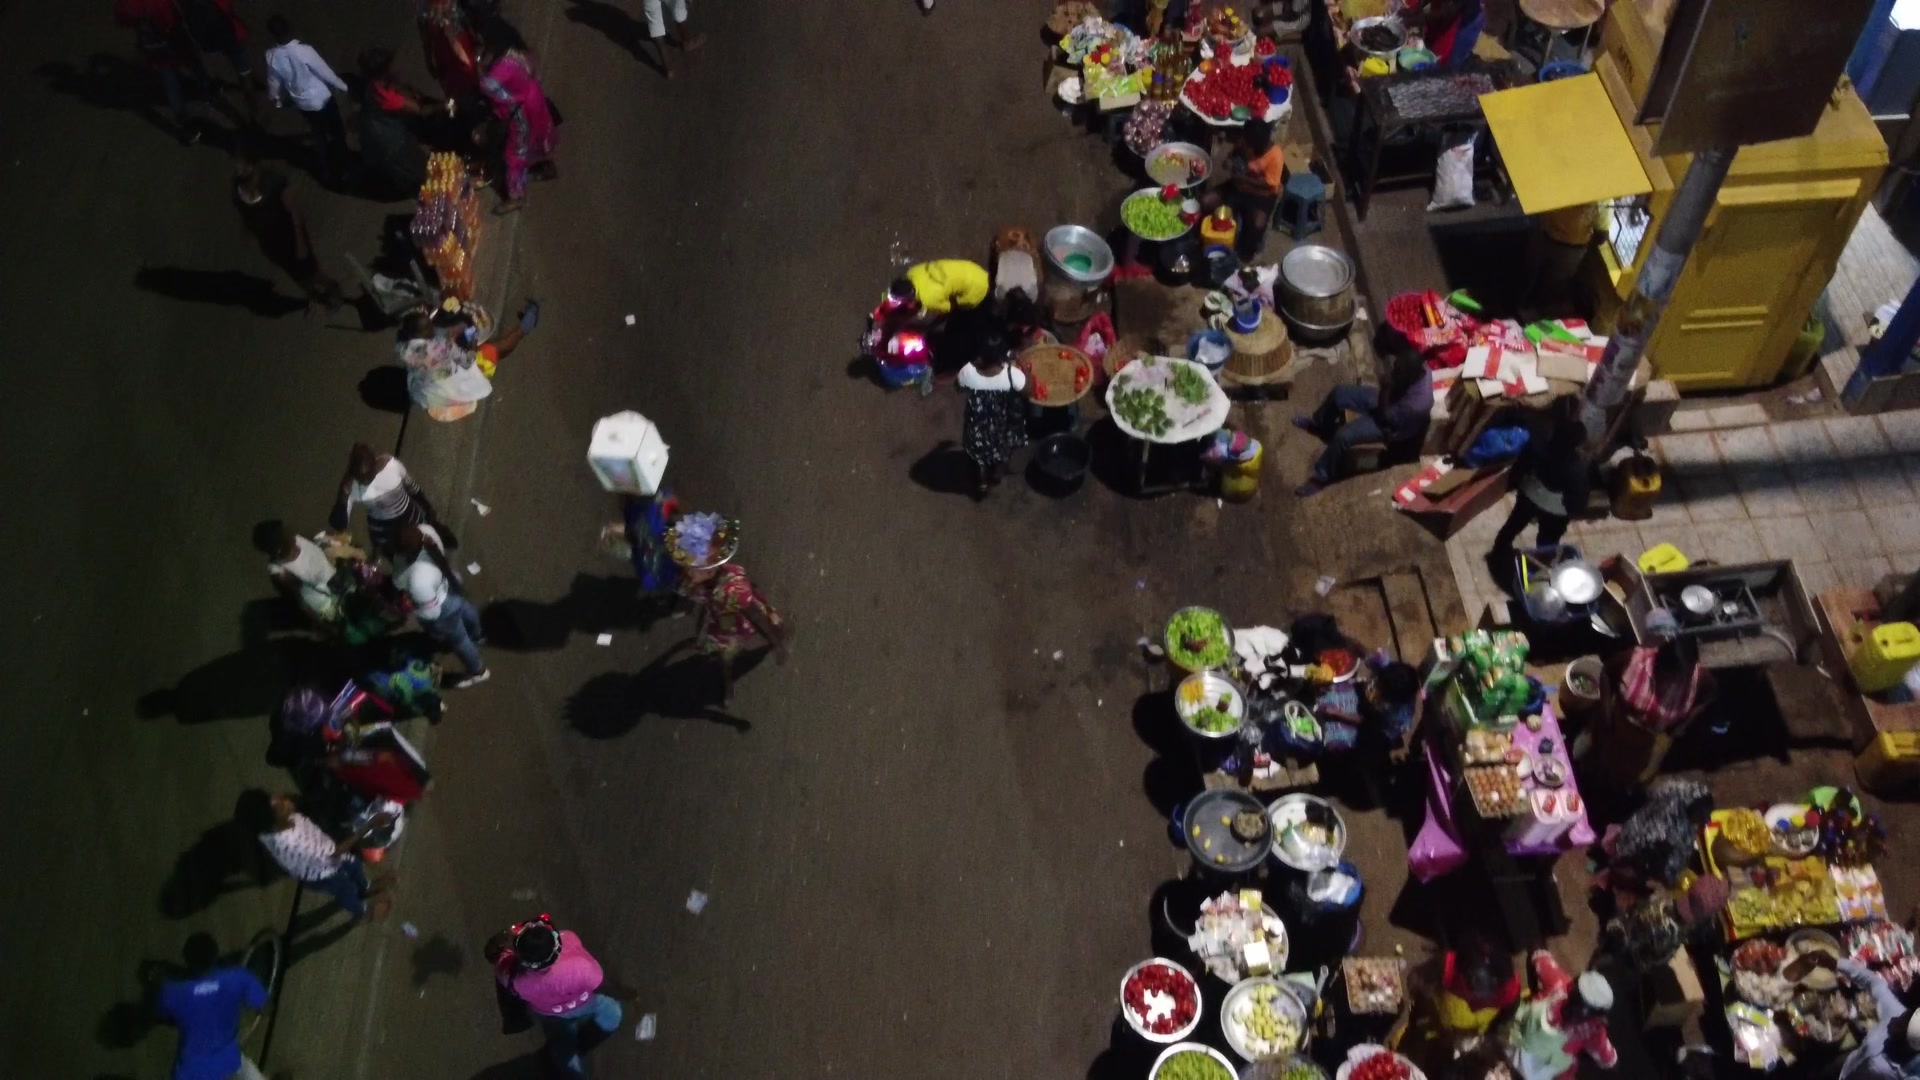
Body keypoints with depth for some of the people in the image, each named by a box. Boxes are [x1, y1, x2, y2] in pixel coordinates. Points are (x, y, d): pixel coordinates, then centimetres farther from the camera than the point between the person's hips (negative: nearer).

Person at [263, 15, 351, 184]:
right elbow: (326, 73, -19)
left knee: (319, 135, 26)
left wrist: (278, 100, 20)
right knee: (337, 131, 21)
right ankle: (340, 167, 37)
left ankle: (329, 172, 40)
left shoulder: (272, 56, -16)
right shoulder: (303, 50, -30)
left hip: (302, 103, 5)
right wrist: (344, 87, -1)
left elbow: (273, 82, -1)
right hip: (322, 98, -5)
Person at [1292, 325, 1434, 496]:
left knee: (1343, 436, -21)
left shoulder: (1418, 402, -41)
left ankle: (1321, 477, 3)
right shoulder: (1415, 364, -24)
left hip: (1393, 426, -7)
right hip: (1391, 401, 7)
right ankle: (1318, 424, 42)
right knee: (1338, 394, 11)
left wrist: (1386, 386, -31)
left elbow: (1384, 416, -25)